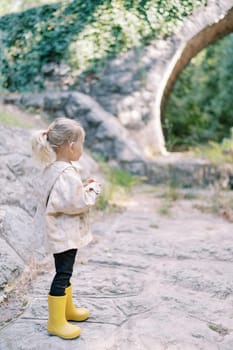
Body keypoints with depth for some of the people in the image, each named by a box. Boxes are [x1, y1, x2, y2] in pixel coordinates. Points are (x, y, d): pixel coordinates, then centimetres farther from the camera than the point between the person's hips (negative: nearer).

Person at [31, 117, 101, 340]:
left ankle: (67, 309, 38)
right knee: (63, 274, 1)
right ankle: (56, 322, 14)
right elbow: (78, 204, -26)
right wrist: (93, 189, -11)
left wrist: (83, 187, 4)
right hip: (65, 234, -10)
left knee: (65, 271, 21)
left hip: (65, 232, 10)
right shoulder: (66, 175, -26)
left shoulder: (54, 168, 5)